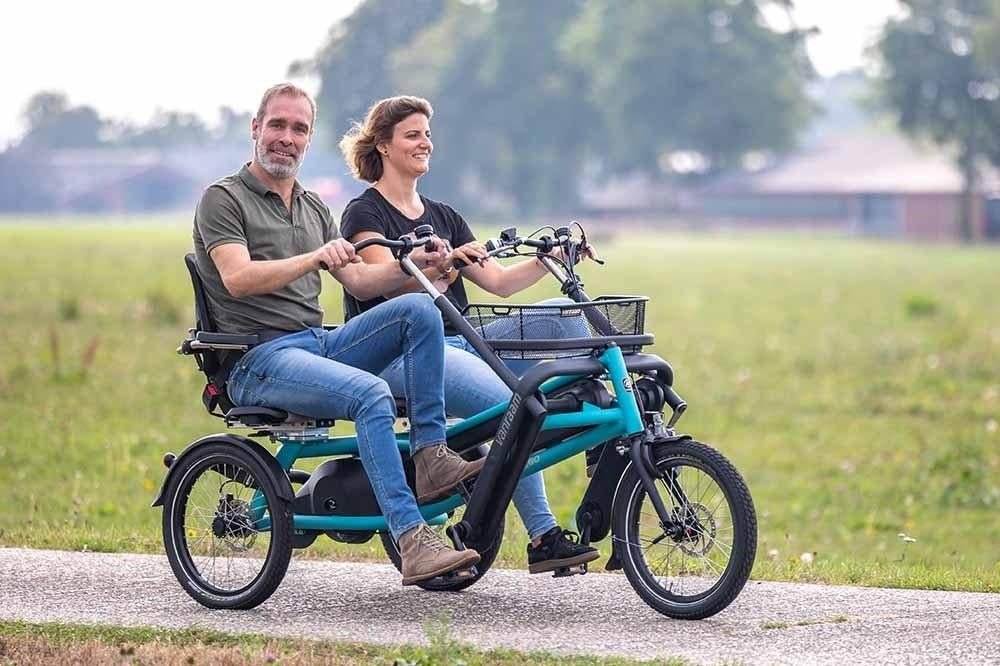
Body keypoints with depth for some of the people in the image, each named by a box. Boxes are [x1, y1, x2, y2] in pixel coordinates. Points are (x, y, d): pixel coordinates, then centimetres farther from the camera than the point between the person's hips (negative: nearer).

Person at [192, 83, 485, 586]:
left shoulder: (313, 209, 23)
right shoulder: (223, 200, 0)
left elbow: (359, 281, 16)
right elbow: (237, 279, -17)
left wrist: (411, 265, -3)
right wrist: (314, 258, -29)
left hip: (320, 345, 7)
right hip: (261, 362, -7)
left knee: (418, 309, -16)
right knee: (372, 394, -33)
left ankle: (431, 456, -16)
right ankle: (412, 543, -38)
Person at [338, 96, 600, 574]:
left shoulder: (442, 217, 22)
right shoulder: (364, 214, 0)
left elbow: (499, 282, 13)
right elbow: (391, 282, -17)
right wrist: (440, 265, -35)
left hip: (456, 342, 7)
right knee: (511, 405, -27)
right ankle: (542, 538, -25)